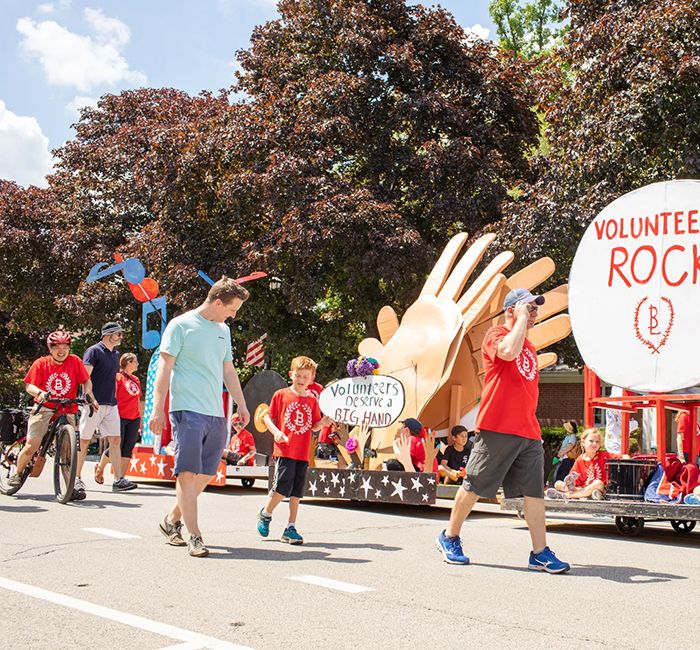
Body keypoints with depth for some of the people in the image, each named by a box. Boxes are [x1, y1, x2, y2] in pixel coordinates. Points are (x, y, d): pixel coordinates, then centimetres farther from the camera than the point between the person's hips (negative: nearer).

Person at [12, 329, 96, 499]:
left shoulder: (74, 361, 2)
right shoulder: (41, 363, -1)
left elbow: (86, 381, 3)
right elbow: (29, 385, -6)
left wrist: (88, 394, -16)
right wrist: (40, 393, -27)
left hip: (67, 411, 1)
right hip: (44, 408, -1)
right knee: (31, 446, -8)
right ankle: (17, 473, 19)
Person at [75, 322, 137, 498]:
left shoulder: (116, 354, 17)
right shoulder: (94, 351, -6)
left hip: (111, 405, 7)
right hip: (94, 403, -7)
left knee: (115, 440, 0)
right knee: (84, 441, 0)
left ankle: (119, 480, -1)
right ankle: (77, 479, 8)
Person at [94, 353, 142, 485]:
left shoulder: (136, 380, 16)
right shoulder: (118, 377, -5)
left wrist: (141, 419, 19)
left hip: (134, 419, 7)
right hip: (120, 417, -7)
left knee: (128, 449, 2)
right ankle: (99, 468, 21)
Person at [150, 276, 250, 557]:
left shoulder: (223, 330, 18)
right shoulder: (181, 325, -4)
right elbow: (164, 368, -7)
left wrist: (241, 404, 21)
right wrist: (157, 409, -13)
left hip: (216, 414, 7)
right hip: (188, 410, -7)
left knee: (205, 474, 9)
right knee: (188, 473, -7)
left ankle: (172, 521, 26)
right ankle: (194, 537, -6)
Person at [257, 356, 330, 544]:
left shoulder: (312, 400, 12)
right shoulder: (281, 395, 1)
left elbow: (314, 426, 15)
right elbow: (267, 417, 4)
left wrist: (323, 422, -6)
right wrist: (275, 432, -13)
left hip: (302, 453, 4)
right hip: (284, 450, -4)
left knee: (296, 492, 5)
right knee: (283, 486, -12)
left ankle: (291, 529, 13)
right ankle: (265, 514, 14)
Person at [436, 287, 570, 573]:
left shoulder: (529, 346, 21)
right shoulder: (497, 334, -4)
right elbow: (509, 352, -28)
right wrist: (522, 319, -15)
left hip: (528, 432, 7)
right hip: (497, 429, -7)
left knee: (535, 492, 1)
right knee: (473, 486, 2)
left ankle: (540, 553, 3)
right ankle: (449, 537, 18)